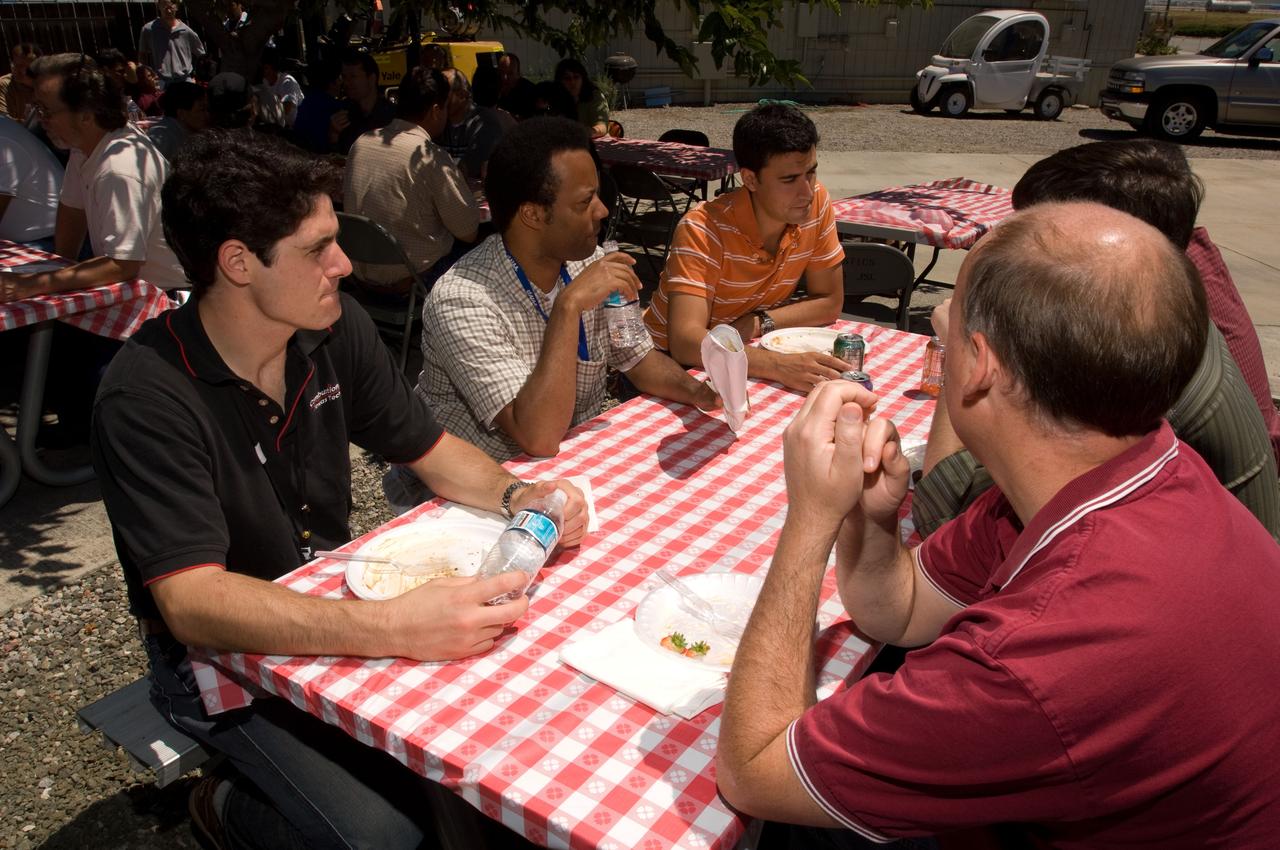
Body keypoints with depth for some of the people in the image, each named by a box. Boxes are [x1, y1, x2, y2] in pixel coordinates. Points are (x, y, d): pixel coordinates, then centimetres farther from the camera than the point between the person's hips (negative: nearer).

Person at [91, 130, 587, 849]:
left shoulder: (334, 329, -6)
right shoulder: (148, 398, -24)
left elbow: (429, 447, 4)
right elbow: (191, 601, -32)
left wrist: (517, 495, -17)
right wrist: (395, 628, -45)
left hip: (337, 610, 5)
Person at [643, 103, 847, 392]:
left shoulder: (817, 202, -9)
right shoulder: (703, 229, -25)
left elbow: (830, 303, 0)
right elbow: (685, 341, -36)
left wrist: (758, 323, -16)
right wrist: (779, 365, -47)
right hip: (675, 363, -4)